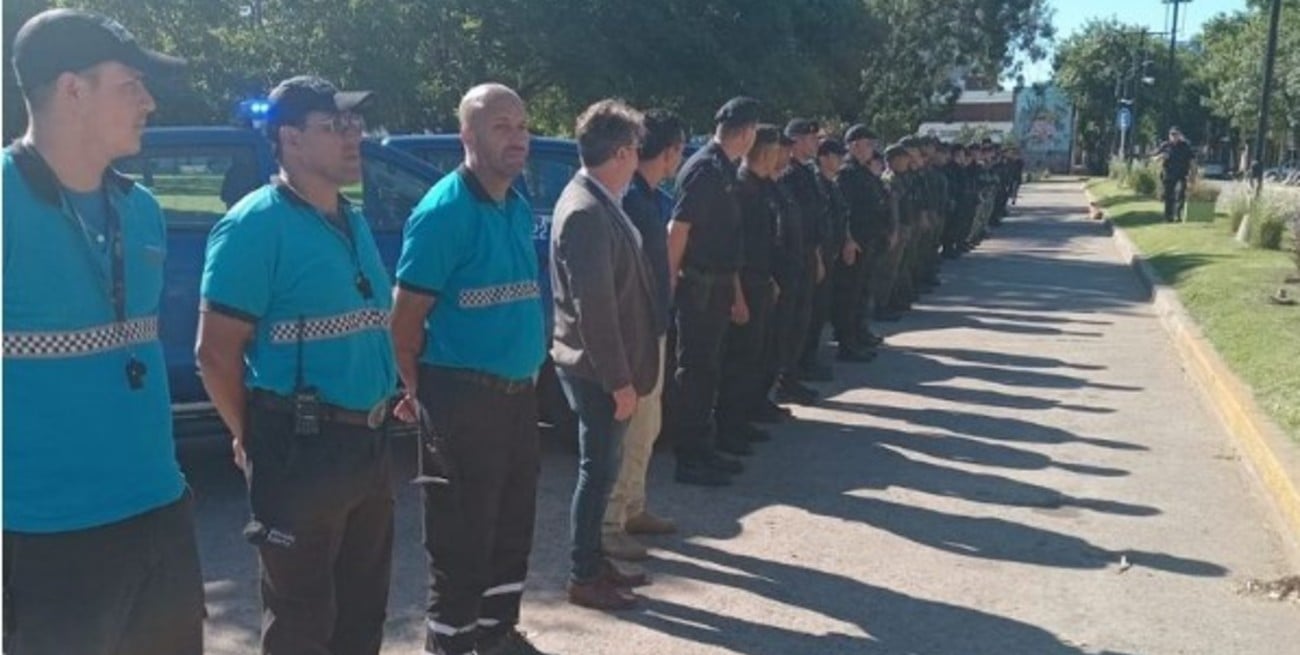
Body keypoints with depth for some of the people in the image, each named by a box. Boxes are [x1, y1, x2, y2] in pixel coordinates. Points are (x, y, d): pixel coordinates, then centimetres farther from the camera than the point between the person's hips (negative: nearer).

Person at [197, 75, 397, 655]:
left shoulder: (353, 221, 12)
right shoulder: (256, 224, -13)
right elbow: (216, 351, -15)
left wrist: (377, 414, 13)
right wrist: (254, 438, -6)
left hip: (370, 441, 8)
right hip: (301, 450, -7)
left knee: (364, 607, 20)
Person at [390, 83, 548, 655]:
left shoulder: (519, 210, 10)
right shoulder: (443, 211, -15)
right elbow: (406, 318, -14)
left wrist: (528, 371, 15)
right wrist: (419, 391, -4)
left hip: (518, 392, 8)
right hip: (462, 396, -8)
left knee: (512, 529, 19)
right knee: (461, 538, 3)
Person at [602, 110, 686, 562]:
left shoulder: (650, 196, 10)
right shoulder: (629, 198, -20)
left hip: (652, 327, 10)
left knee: (646, 426, 19)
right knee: (633, 431, -3)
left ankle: (633, 509, 32)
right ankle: (608, 525, 8)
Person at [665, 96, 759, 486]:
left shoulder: (724, 169, 13)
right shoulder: (705, 169, -16)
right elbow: (678, 228, -20)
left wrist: (733, 289, 17)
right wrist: (671, 283, -19)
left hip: (716, 286, 9)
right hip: (699, 286, -9)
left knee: (707, 369, 15)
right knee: (693, 371, -2)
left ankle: (703, 450, 26)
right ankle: (689, 461, 7)